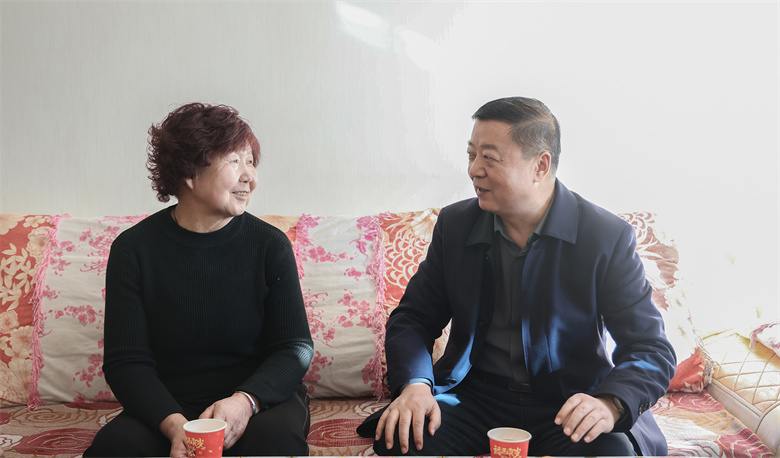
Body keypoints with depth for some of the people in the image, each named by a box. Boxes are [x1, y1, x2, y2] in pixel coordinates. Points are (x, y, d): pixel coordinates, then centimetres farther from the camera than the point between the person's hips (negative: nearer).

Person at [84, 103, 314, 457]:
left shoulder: (270, 245, -1)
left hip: (260, 398, 0)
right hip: (167, 409, 0)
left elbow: (296, 347, -3)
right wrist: (174, 425, -23)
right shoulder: (133, 249, -2)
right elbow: (125, 361, -4)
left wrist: (245, 400, -23)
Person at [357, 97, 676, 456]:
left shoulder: (608, 238, -9)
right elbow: (412, 318, 6)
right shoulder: (455, 225, 1)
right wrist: (415, 384, -16)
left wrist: (610, 404, -31)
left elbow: (652, 349, -9)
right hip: (476, 396, 2)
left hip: (567, 405, -1)